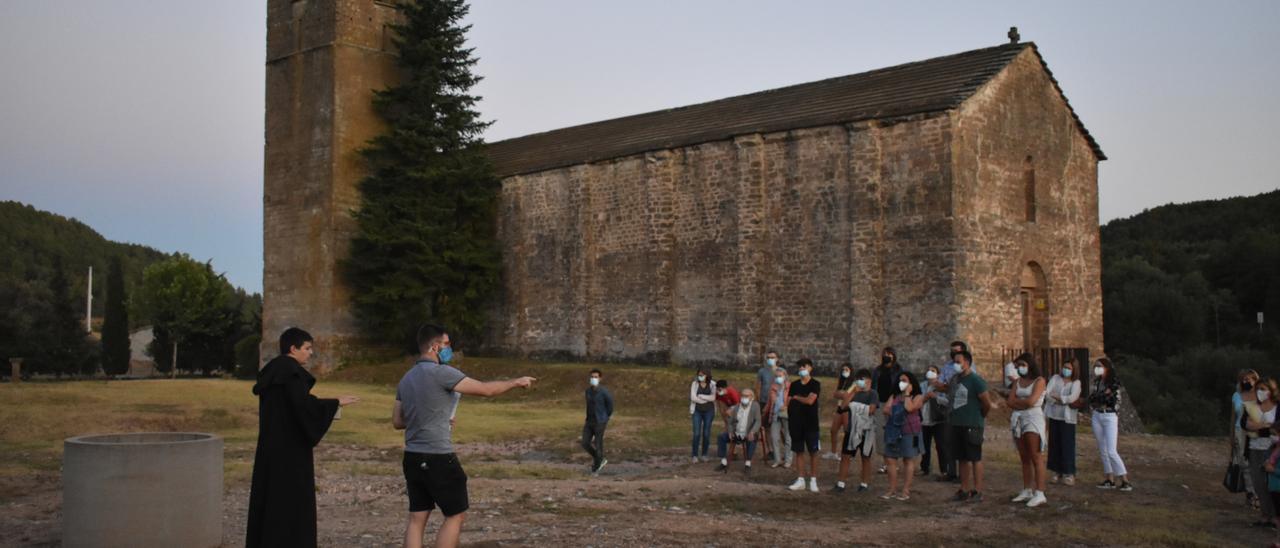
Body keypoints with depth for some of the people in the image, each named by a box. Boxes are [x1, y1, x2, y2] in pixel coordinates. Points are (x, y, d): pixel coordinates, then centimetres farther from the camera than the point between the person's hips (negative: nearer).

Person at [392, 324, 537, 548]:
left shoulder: (406, 379, 11)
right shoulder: (441, 373, -14)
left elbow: (397, 421, 16)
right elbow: (486, 389, -11)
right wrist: (516, 382, 2)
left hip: (413, 457, 8)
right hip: (438, 458, -8)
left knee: (417, 518, 9)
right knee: (456, 516, 3)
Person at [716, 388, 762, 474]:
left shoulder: (755, 406, -4)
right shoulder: (736, 407, 7)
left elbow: (757, 421, -14)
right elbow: (730, 422, 9)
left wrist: (752, 432, -31)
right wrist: (730, 432, -11)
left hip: (749, 434, -4)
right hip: (737, 434, 4)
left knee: (751, 439, -37)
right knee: (721, 436, -16)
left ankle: (748, 465, -29)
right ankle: (724, 464, -11)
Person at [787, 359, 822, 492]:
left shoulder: (815, 384, -3)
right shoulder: (794, 385, 9)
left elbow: (810, 400, -16)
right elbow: (788, 402, 7)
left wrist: (796, 397, -3)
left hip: (811, 422, -4)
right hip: (796, 422, 4)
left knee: (813, 452, 0)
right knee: (799, 451, 6)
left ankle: (813, 480, 6)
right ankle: (800, 480, 11)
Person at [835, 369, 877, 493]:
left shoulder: (872, 394, -3)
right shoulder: (854, 392, 9)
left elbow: (871, 409, -16)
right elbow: (844, 405, -4)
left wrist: (857, 408, -8)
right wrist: (853, 391, -9)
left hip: (866, 430, -4)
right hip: (852, 429, 4)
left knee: (865, 457, 8)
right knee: (845, 456, 1)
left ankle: (864, 484, 17)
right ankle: (841, 483, 4)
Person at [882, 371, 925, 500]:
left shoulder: (917, 397, 1)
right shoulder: (894, 396, 16)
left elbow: (909, 408, -18)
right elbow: (885, 410, 4)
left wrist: (907, 393, -9)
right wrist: (894, 412, -13)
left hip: (909, 432, -5)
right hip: (894, 431, 5)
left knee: (908, 460, 1)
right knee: (891, 460, 2)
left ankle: (906, 491, 4)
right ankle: (891, 490, 8)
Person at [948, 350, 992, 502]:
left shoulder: (975, 380, -12)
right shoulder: (955, 379, 10)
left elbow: (987, 403, -12)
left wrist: (980, 416, 1)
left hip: (972, 426, -8)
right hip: (957, 425, 8)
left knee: (975, 459, -2)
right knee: (962, 459, 12)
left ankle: (977, 491, 2)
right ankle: (964, 490, 18)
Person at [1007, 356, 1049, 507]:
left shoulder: (1039, 380, -3)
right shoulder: (1017, 381, 14)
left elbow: (1031, 401, -14)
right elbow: (1010, 402, 4)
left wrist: (1016, 401, 1)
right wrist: (1024, 403, -9)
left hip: (1033, 419, -6)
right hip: (1019, 420, 6)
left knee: (1036, 458, -9)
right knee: (1024, 458, 8)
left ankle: (1039, 494, -10)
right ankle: (1027, 491, 13)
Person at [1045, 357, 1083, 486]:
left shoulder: (1076, 383, 0)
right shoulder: (1055, 378, 7)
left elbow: (1072, 398, -16)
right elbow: (1047, 394, -6)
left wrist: (1055, 396, -8)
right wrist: (1064, 401, -14)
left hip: (1067, 417, -3)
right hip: (1054, 416, 3)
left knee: (1067, 445, -4)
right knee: (1054, 444, 5)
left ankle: (1069, 474, 3)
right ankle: (1057, 472, 13)